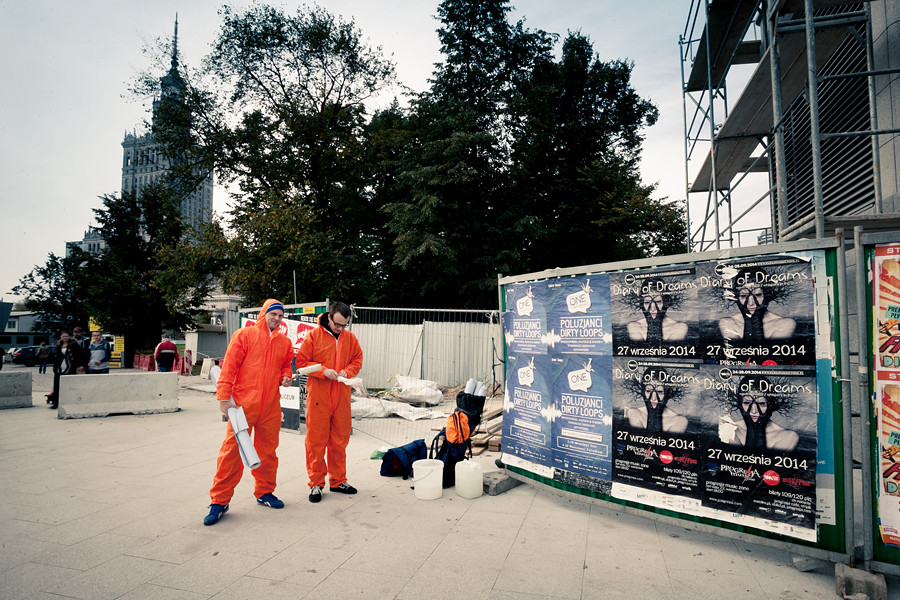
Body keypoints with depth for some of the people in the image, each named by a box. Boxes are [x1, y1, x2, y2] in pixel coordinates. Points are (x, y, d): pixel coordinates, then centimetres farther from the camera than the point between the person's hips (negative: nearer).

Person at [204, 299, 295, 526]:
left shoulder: (285, 342, 12)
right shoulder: (245, 335, -2)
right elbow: (229, 366, -5)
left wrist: (285, 377, 2)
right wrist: (224, 397, -11)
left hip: (271, 406, 5)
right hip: (243, 404, -4)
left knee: (268, 450, 13)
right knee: (232, 450, -3)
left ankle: (264, 492, 29)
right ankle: (219, 500, 9)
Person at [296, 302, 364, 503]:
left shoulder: (350, 338, 7)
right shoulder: (313, 336, -4)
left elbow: (357, 360, 14)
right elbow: (301, 362, -3)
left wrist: (347, 371, -6)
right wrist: (323, 370, -16)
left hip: (341, 396, 4)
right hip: (318, 396, -3)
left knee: (340, 440, 11)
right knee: (316, 441, 2)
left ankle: (338, 480, 24)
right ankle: (316, 483, 15)